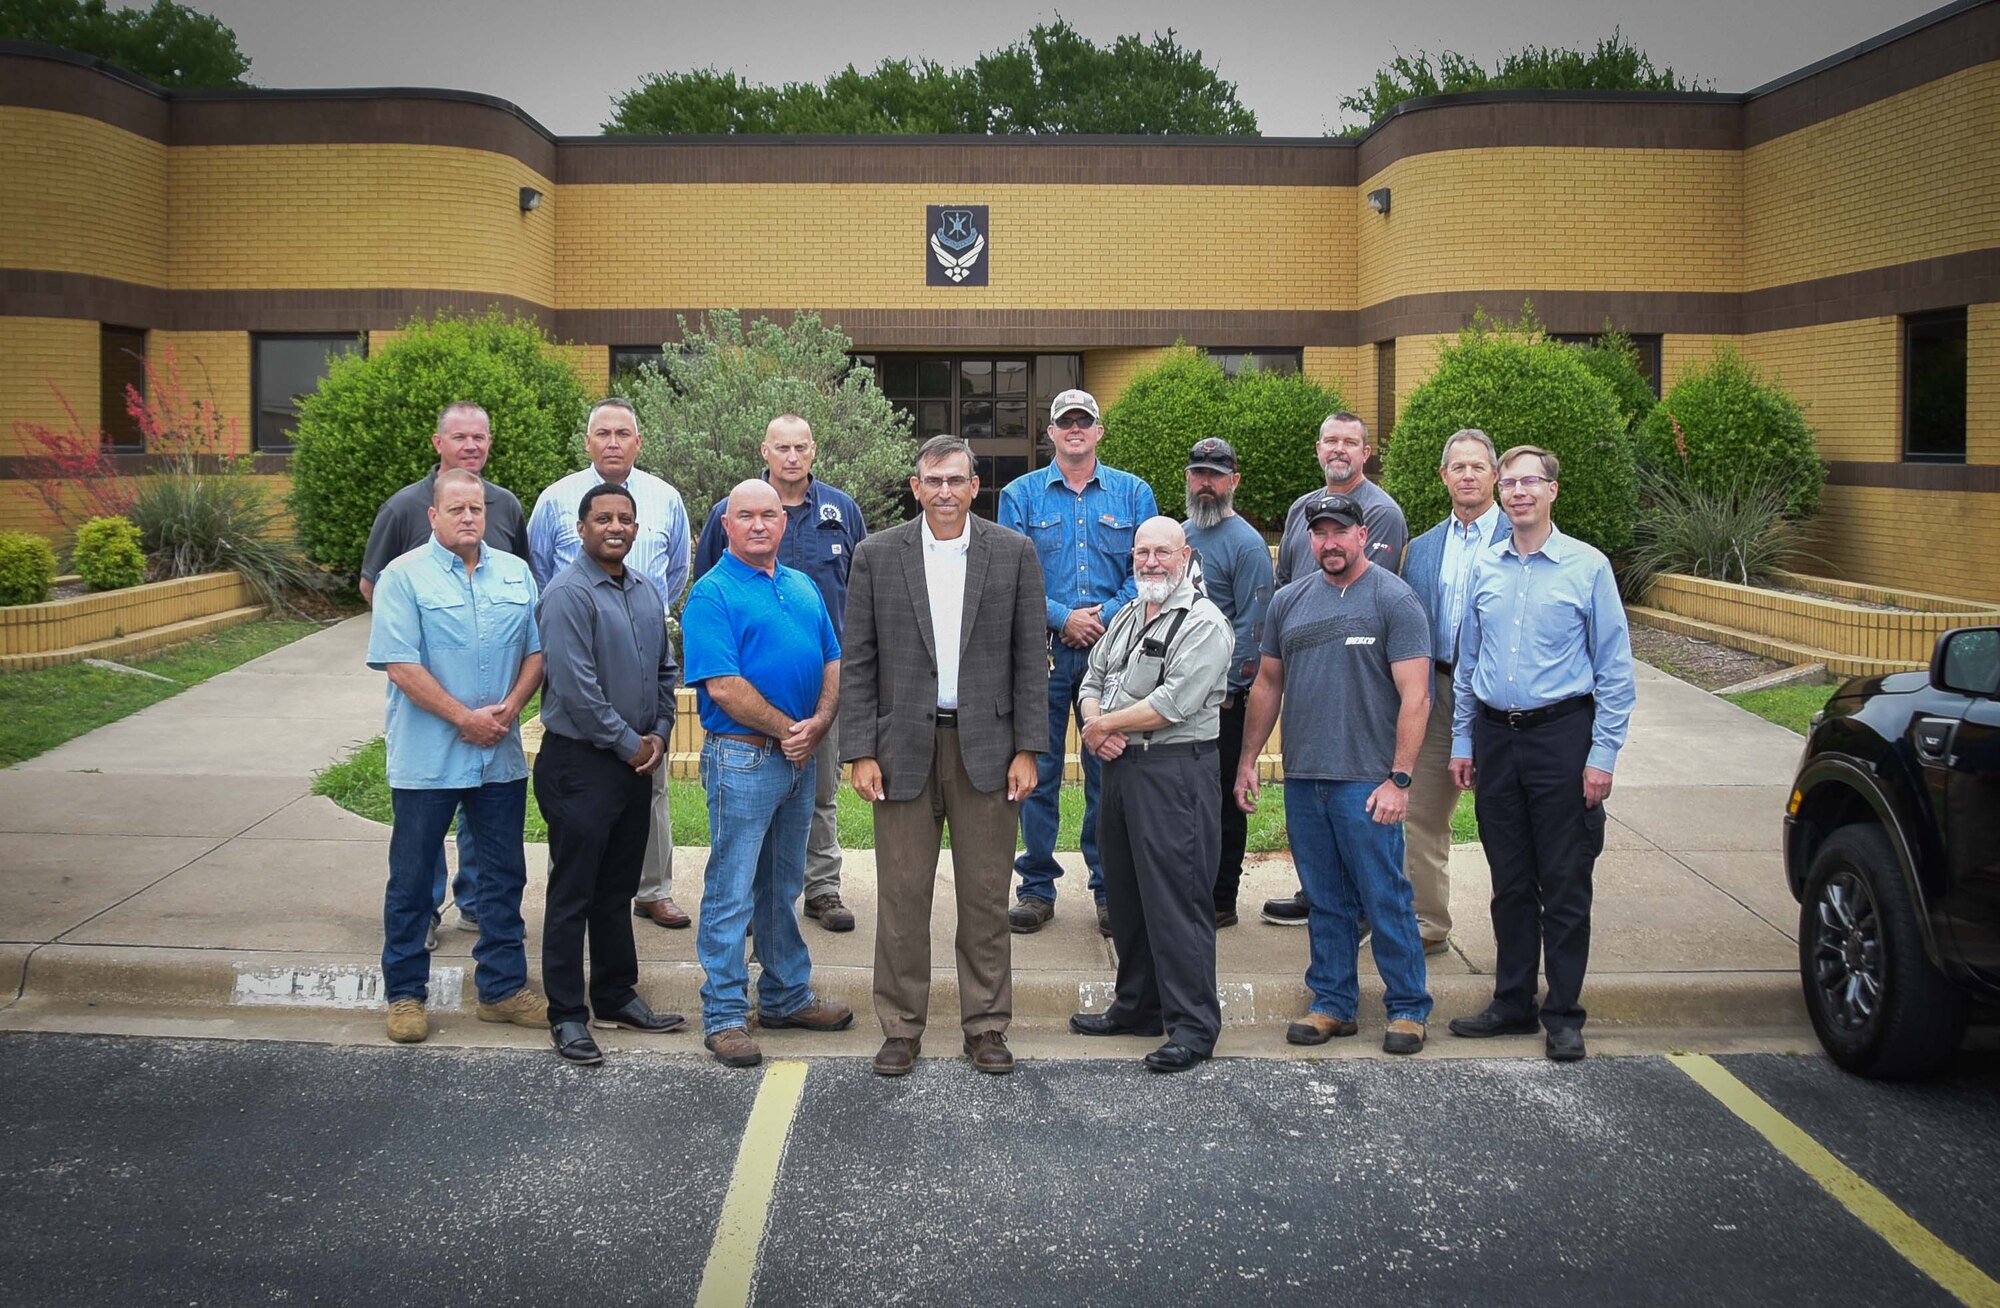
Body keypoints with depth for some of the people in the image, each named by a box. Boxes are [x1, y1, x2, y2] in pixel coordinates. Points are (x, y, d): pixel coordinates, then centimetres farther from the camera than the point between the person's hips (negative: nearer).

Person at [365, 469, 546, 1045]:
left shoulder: (515, 573, 9)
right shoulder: (404, 576, -5)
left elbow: (536, 651, 8)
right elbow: (400, 666, -13)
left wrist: (510, 707, -8)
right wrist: (465, 718, -15)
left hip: (501, 757, 4)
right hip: (426, 758, -4)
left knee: (504, 876, 10)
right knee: (412, 879, 5)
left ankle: (503, 988, 21)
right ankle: (405, 994, 16)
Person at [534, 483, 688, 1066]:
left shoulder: (647, 592, 11)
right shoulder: (569, 594, -14)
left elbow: (666, 670, 17)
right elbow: (576, 688, -19)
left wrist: (659, 735, 3)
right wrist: (630, 745, -13)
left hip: (636, 761, 8)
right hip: (580, 761, -7)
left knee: (617, 888, 16)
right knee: (572, 892, -1)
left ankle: (616, 997, 27)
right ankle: (567, 1015, 5)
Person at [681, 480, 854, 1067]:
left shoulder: (804, 587, 13)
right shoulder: (712, 594, -9)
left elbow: (833, 665, 11)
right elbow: (723, 688, -17)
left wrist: (818, 724, -7)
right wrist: (788, 731, -12)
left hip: (800, 756, 7)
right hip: (742, 760, -7)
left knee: (782, 887, 17)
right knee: (731, 892, -1)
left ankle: (787, 996, 28)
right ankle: (724, 1014, 6)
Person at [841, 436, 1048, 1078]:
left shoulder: (1014, 553, 3)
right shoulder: (877, 555, 3)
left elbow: (1030, 657, 3)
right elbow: (857, 662, 2)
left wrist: (1028, 749, -3)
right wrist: (861, 752, -4)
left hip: (987, 747, 0)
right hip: (904, 747, 0)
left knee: (986, 897, 6)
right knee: (901, 897, 4)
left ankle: (986, 1025, 18)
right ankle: (900, 1027, 15)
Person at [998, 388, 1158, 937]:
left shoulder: (1133, 494, 9)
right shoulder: (1021, 495, 7)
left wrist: (1104, 617, -11)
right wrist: (1062, 618, -12)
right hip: (1042, 650, 0)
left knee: (1109, 770, 3)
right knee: (1037, 771, 1)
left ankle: (1111, 888, 12)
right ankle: (1037, 887, 11)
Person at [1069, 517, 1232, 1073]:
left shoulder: (1204, 622, -9)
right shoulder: (1126, 618, 18)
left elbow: (1174, 702, -19)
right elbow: (1092, 679, 19)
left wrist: (1104, 725, -9)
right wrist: (1098, 726, -3)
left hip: (1175, 772, -9)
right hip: (1121, 767, 9)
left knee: (1177, 899, -7)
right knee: (1126, 895, 15)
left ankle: (1193, 1026, -1)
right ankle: (1137, 1006, 27)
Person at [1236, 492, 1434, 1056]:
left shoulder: (1394, 600, -5)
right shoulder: (1290, 601, 11)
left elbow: (1415, 696, -10)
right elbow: (1267, 684, 19)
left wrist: (1399, 778, -15)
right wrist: (1248, 759, 14)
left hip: (1367, 782, -5)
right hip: (1302, 778, 5)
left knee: (1385, 897, -1)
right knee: (1325, 901, 12)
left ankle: (1408, 1008, 11)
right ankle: (1333, 1003, 21)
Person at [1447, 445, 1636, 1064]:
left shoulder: (1587, 566, -3)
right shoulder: (1485, 567, 8)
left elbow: (1615, 669, -4)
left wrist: (1603, 753, -9)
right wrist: (1462, 741, 11)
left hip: (1561, 735, -4)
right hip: (1495, 736, 4)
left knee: (1565, 884, 1)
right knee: (1510, 881, 12)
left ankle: (1564, 1014, 11)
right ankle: (1512, 1002, 22)